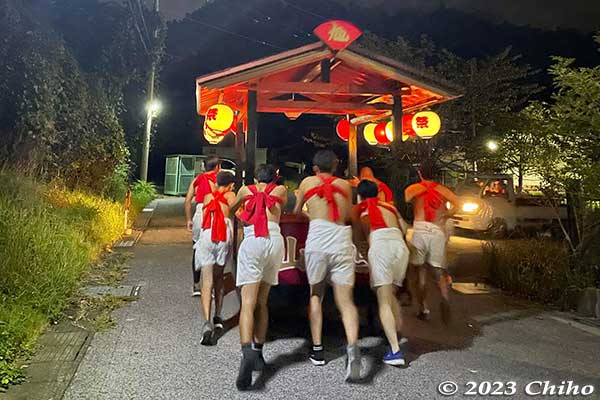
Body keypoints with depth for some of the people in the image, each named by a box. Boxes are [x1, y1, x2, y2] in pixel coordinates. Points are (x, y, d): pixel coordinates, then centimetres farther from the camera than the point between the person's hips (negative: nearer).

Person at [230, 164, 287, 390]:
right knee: (261, 302, 14)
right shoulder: (281, 191, 20)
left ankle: (247, 352, -30)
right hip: (275, 240, 2)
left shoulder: (246, 190, 19)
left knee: (248, 302, -10)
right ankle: (258, 353, 17)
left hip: (252, 242, -2)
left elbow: (232, 208, 39)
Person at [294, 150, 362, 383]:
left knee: (316, 295, 16)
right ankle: (352, 346, -23)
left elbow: (296, 212, 27)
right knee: (345, 300, 0)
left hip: (317, 239, -1)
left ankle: (317, 349, 16)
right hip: (342, 240, 1)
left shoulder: (308, 182, 16)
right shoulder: (345, 185, 20)